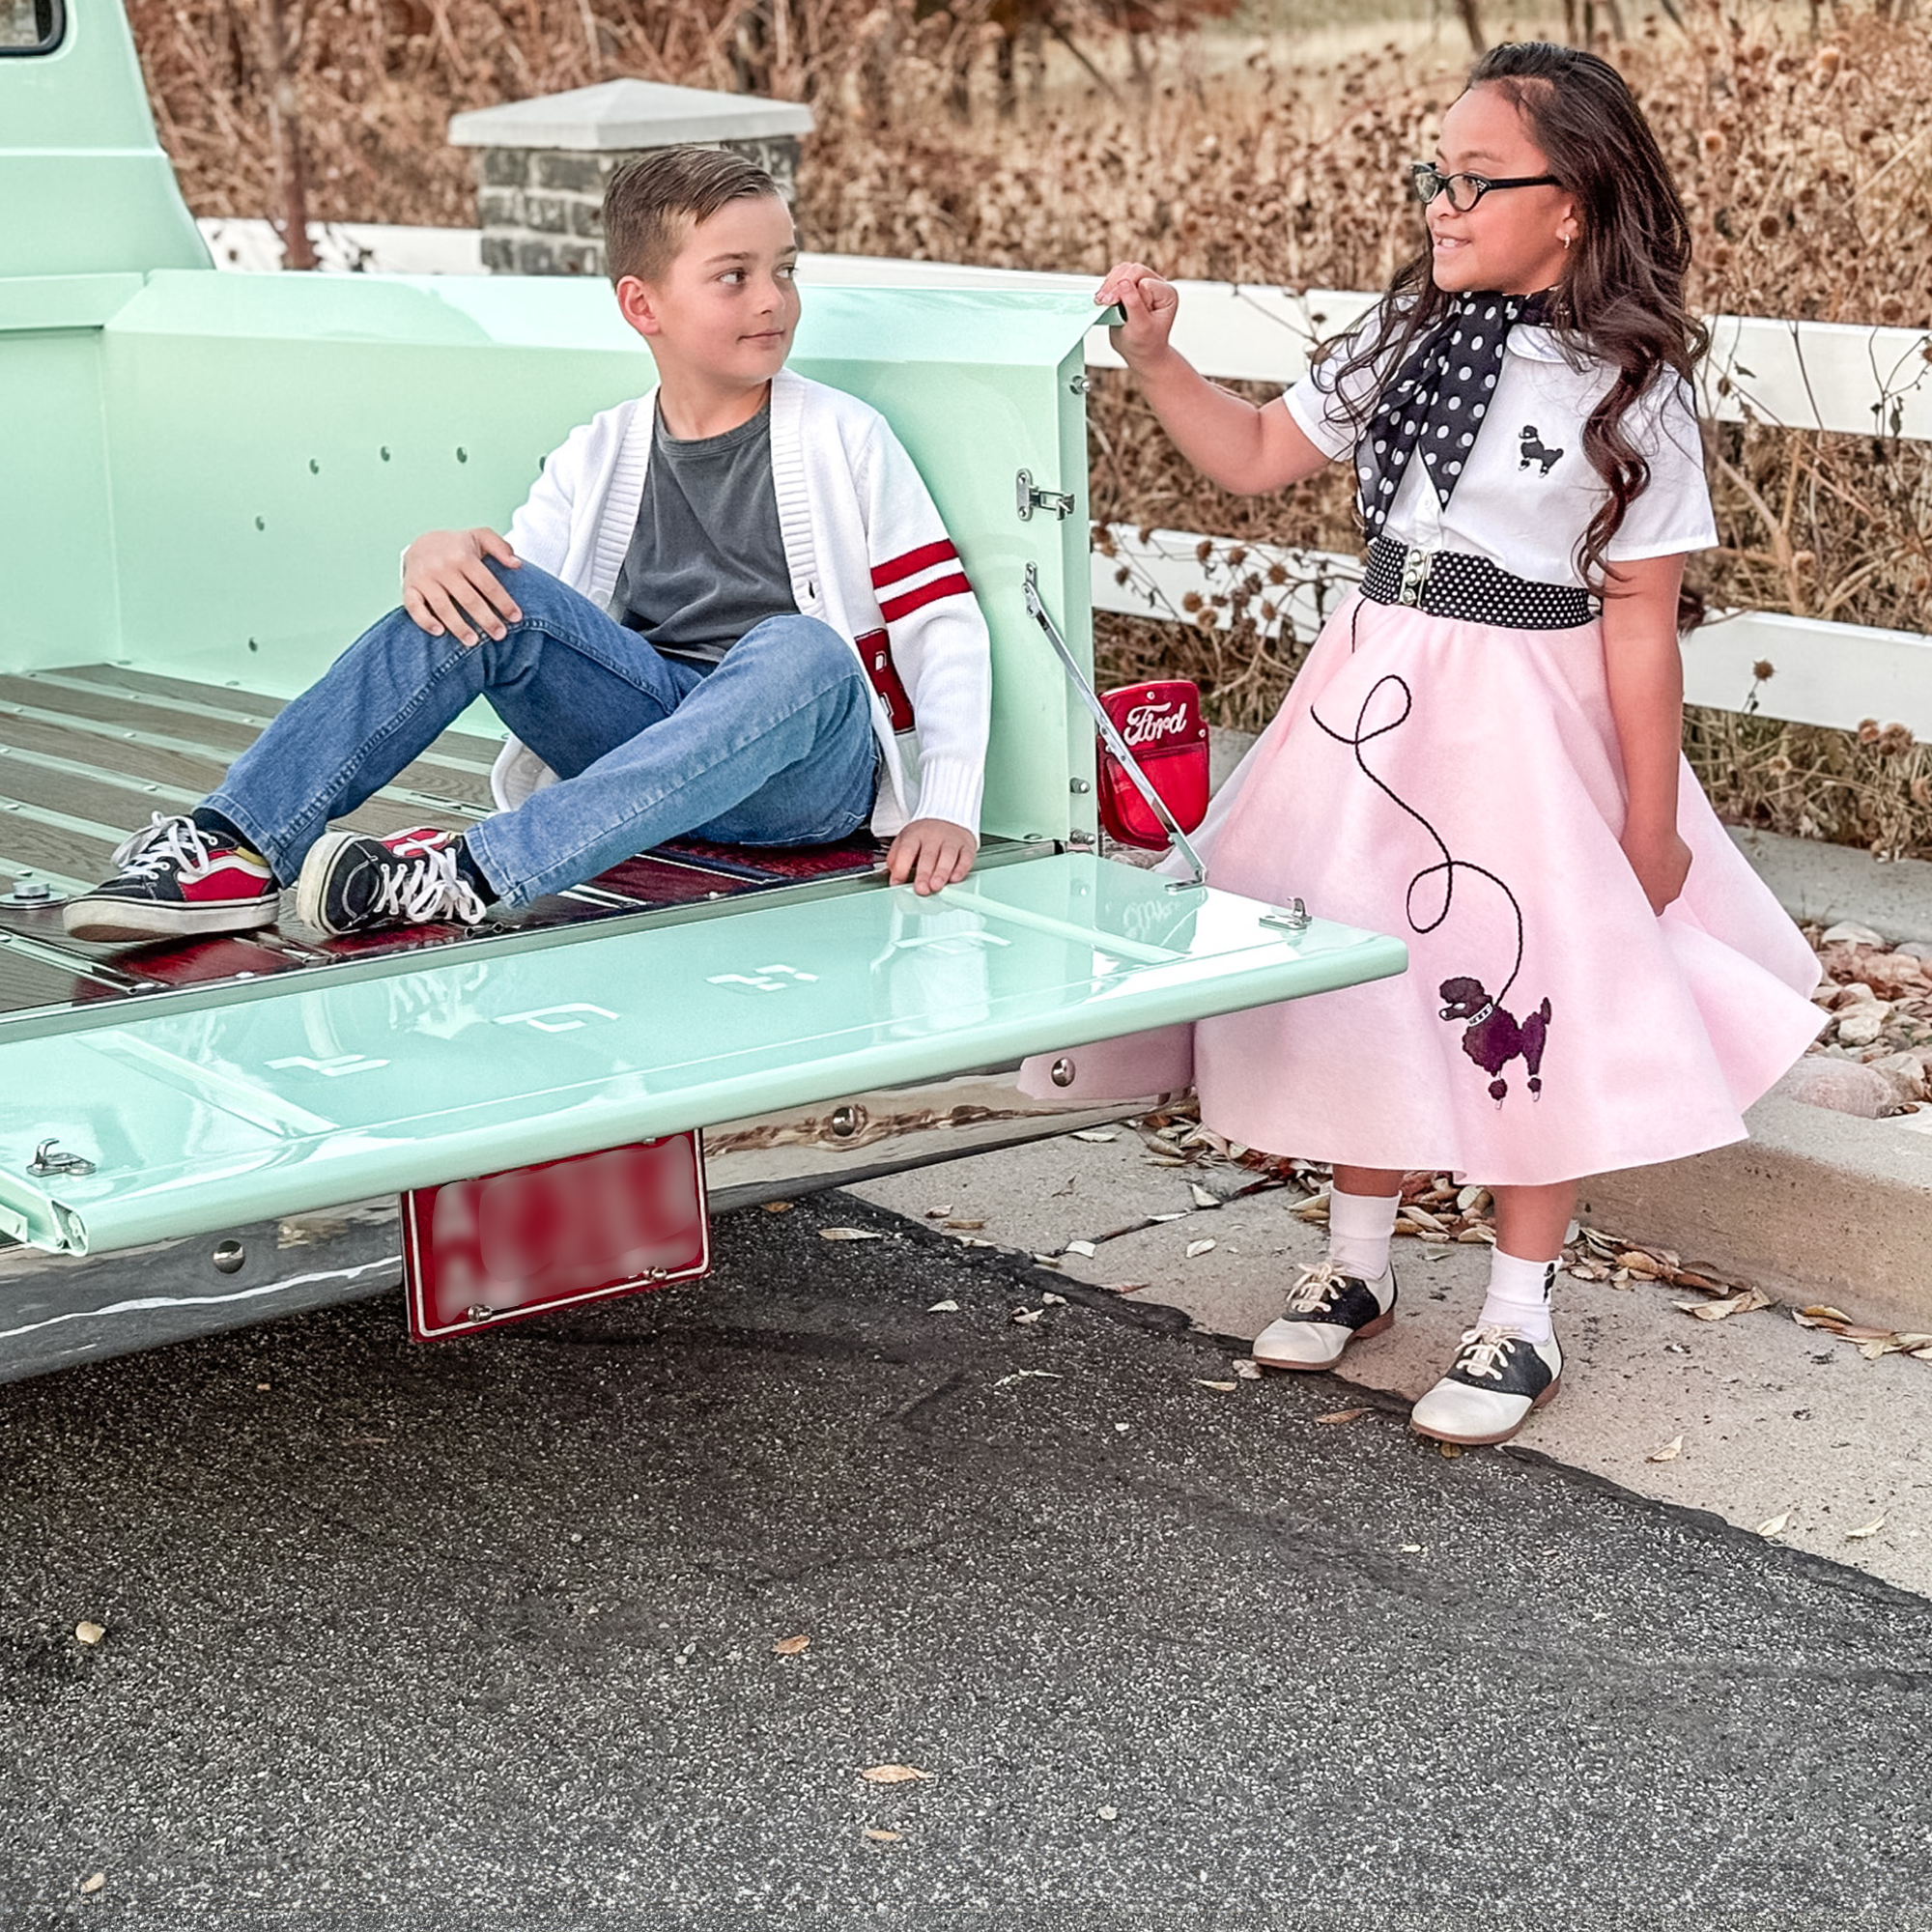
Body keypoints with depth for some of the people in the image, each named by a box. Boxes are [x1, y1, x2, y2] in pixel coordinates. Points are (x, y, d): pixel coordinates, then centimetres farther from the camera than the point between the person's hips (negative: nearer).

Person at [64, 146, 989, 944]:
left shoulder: (842, 439, 2)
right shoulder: (599, 456, 11)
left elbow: (945, 625, -2)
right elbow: (502, 586, 5)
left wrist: (948, 810, -16)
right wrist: (435, 553, -20)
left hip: (802, 768, -3)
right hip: (640, 737, 3)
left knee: (800, 650, -38)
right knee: (479, 595, -19)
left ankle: (477, 873, -47)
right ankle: (238, 842, -29)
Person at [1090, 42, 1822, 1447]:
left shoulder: (1627, 389, -10)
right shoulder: (1405, 337, 5)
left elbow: (1641, 614, -11)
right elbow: (1259, 455, 13)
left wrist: (1653, 824, -9)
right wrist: (1156, 357, -2)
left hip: (1523, 724, -5)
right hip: (1373, 698, 6)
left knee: (1527, 998, 0)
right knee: (1367, 974, 13)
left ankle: (1521, 1322, 17)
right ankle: (1358, 1264, 32)